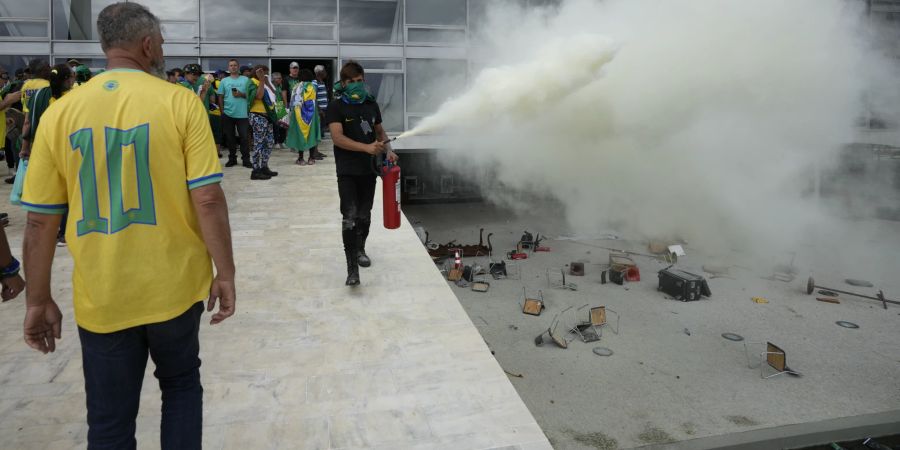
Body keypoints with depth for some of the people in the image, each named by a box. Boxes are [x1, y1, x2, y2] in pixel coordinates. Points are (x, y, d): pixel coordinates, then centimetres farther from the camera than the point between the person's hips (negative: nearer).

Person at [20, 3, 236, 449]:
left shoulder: (60, 112, -1)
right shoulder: (180, 102, -9)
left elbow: (39, 220, 0)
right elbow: (208, 199, -14)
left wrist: (37, 301, 9)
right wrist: (226, 273, -4)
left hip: (100, 297, 2)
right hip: (175, 286, -1)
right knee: (181, 385, 24)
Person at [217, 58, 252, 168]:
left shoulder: (246, 80, 4)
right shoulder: (224, 81, 8)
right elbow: (220, 97, 8)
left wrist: (242, 94, -14)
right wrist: (222, 111, 2)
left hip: (242, 114, -2)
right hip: (228, 114, 2)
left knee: (245, 137, -3)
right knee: (230, 137, 8)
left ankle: (246, 160, 4)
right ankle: (232, 158, 19)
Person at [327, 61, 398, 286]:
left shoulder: (371, 104, 9)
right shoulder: (336, 107, -6)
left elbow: (380, 131, 20)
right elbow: (338, 138, -18)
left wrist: (388, 151, 2)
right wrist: (367, 147, -27)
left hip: (369, 168, 5)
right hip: (347, 171, -5)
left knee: (364, 215, 15)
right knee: (350, 216, -13)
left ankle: (360, 250, 39)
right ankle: (352, 268, -14)